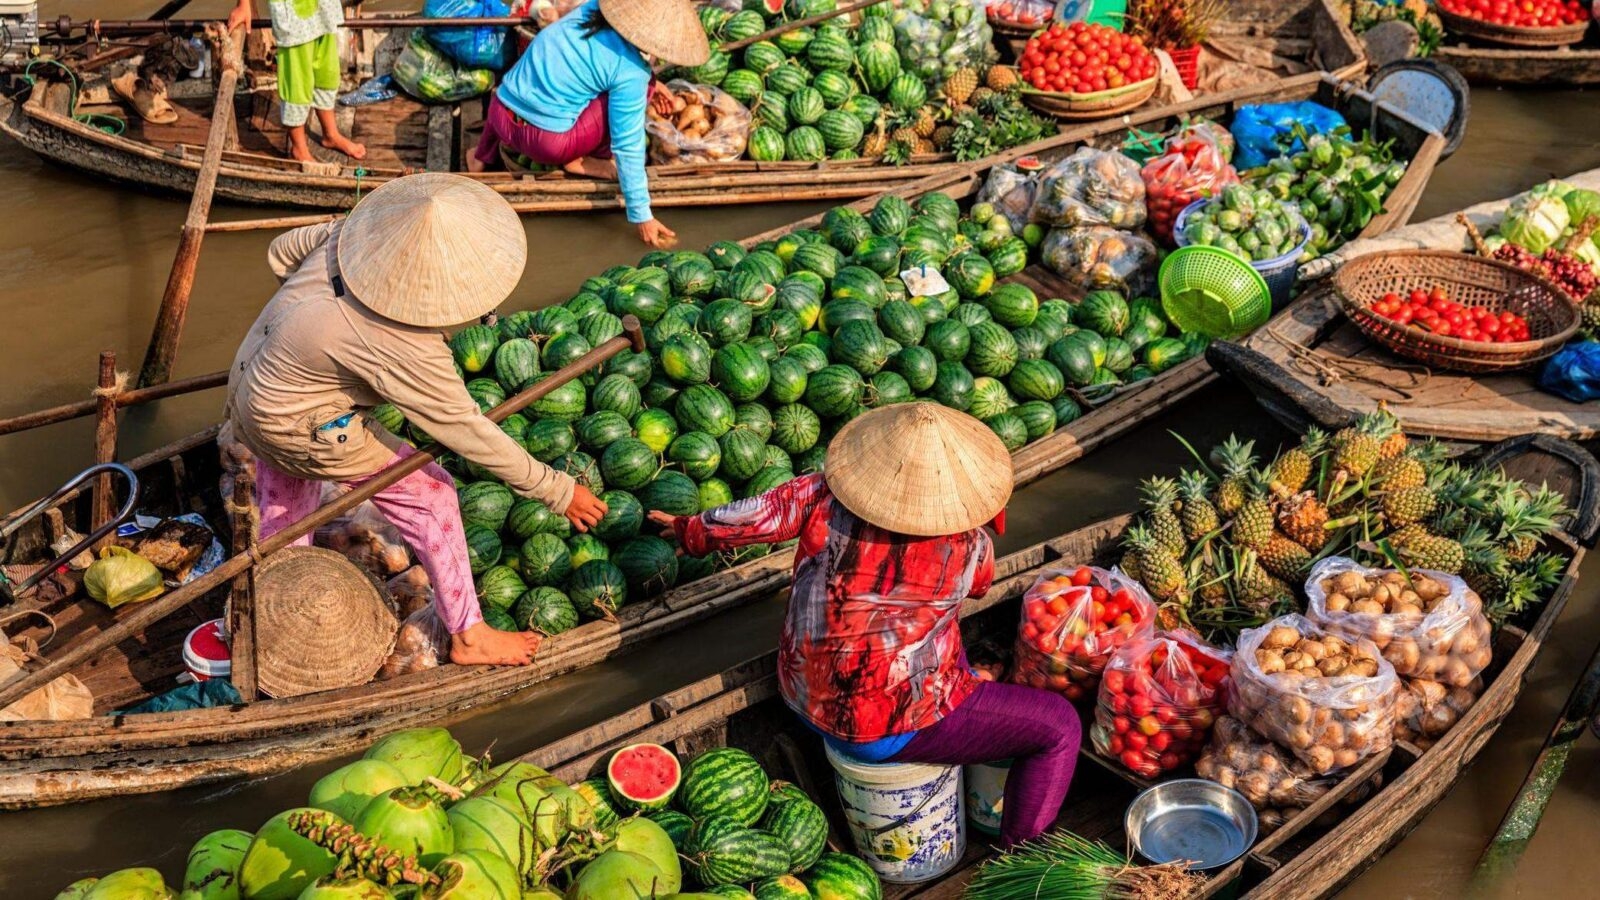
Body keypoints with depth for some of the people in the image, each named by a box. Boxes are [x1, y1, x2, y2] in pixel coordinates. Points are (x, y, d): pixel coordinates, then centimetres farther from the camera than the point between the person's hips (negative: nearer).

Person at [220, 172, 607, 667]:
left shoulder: (355, 231, -16)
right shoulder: (404, 350, -35)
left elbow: (283, 252, 2)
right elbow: (467, 430, -26)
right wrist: (556, 490, -18)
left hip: (258, 380, 8)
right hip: (302, 431, -8)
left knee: (285, 523, 26)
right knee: (430, 497, 3)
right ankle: (467, 636, 16)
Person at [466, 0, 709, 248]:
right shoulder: (631, 73, -17)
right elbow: (628, 146, -15)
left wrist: (647, 82, 24)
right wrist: (642, 216, -9)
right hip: (548, 142, -7)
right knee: (640, 87, -1)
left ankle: (483, 155, 37)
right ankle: (580, 161, 3)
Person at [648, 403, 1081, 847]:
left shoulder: (824, 494, -15)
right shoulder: (968, 547, -17)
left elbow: (750, 516, -6)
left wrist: (689, 531, 13)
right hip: (888, 729, -6)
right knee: (1059, 724, 5)